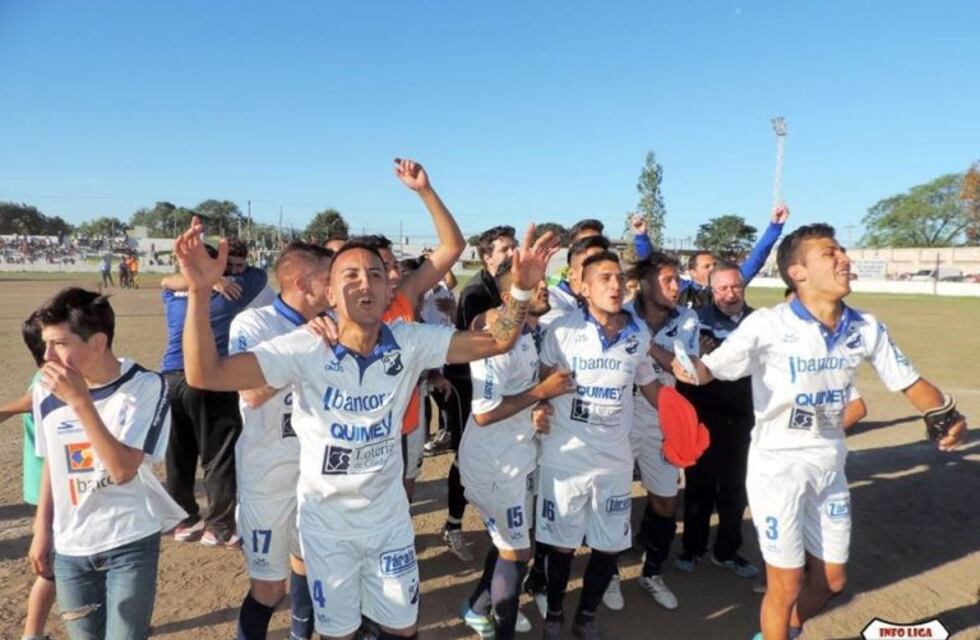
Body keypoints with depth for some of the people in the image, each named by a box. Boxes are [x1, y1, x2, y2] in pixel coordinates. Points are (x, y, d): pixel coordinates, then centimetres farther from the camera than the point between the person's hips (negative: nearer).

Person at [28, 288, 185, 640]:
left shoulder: (146, 386, -17)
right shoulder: (46, 393, -3)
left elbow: (123, 469, -24)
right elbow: (51, 464, 11)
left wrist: (80, 401, -27)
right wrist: (42, 529, 12)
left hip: (131, 543, -4)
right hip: (69, 547, 5)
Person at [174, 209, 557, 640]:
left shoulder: (410, 342, -15)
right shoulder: (304, 349, -23)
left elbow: (496, 342, -13)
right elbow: (205, 374, -28)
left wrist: (521, 288, -29)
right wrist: (201, 291, -41)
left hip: (389, 516, 2)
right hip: (327, 522, -2)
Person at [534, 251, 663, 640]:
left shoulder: (639, 334, 0)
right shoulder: (562, 330, -10)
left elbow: (648, 383, 14)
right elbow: (543, 378, 3)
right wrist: (539, 403, -16)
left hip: (615, 458, 3)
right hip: (566, 455, -3)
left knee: (610, 546, 13)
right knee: (562, 544, 10)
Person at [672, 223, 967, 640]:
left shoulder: (866, 328, -3)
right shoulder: (768, 324, -19)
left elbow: (909, 382, 6)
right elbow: (710, 368, -21)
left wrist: (945, 415, -13)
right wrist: (689, 371, -44)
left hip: (830, 467, 6)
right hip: (778, 466, -6)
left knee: (831, 580, 20)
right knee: (787, 587, 4)